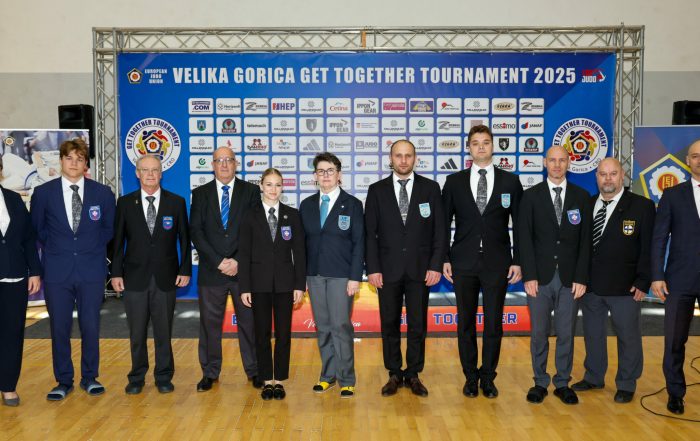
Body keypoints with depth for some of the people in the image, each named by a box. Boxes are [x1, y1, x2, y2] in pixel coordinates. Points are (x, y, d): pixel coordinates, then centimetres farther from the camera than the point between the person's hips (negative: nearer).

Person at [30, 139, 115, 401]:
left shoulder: (103, 193, 1)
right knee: (59, 328, 6)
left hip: (92, 270, 0)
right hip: (57, 271, 0)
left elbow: (109, 228, 12)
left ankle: (90, 377, 22)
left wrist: (93, 250, 6)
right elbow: (37, 229, 12)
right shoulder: (43, 193, 1)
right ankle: (64, 381, 20)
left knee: (91, 327, 6)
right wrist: (54, 251, 9)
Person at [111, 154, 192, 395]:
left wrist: (185, 270, -1)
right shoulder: (125, 203, 4)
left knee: (164, 331, 7)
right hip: (135, 277, 1)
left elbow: (184, 239, 5)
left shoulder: (176, 202, 3)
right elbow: (118, 240, 5)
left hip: (166, 277, 0)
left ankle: (164, 377, 20)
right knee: (137, 332, 8)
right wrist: (116, 273, 0)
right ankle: (137, 377, 22)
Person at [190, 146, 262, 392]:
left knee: (249, 321, 6)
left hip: (244, 269, -1)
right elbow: (196, 232, 0)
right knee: (209, 323, 7)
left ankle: (254, 371, 19)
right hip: (211, 270, 1)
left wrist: (238, 261, -11)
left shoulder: (250, 192, 4)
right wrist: (218, 261, -10)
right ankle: (210, 373, 20)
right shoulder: (200, 194, 7)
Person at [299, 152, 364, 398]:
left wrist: (355, 277, -11)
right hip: (315, 275, 4)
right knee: (322, 327, 9)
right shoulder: (307, 205, 11)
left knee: (341, 326, -5)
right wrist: (302, 276, 5)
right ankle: (328, 375, 20)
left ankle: (346, 379, 5)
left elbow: (359, 243, -3)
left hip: (341, 275, -4)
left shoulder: (352, 204, 0)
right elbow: (303, 242, 10)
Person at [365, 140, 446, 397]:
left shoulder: (430, 188, 3)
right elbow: (370, 233, 1)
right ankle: (394, 374, 21)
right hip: (388, 269, 0)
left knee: (418, 325, 6)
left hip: (420, 269, 0)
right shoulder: (377, 190, 4)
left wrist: (436, 265, -6)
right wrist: (372, 268, -6)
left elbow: (439, 230, 1)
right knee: (389, 324, 7)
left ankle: (413, 375, 20)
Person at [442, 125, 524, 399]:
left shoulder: (510, 182, 4)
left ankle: (488, 377, 20)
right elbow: (444, 223, 5)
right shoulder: (454, 181, 4)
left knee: (494, 323, 6)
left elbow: (519, 224, 4)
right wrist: (444, 259, -1)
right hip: (464, 263, 1)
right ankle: (470, 376, 22)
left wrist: (517, 261, -2)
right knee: (465, 322, 8)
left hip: (497, 263, 0)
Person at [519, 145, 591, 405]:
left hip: (570, 278, 1)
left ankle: (563, 383, 21)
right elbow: (525, 239, -2)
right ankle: (540, 382, 19)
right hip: (540, 277, -1)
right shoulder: (531, 196, 3)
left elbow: (585, 240, 3)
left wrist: (581, 277, -4)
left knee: (566, 334, 7)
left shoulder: (581, 197, 6)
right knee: (539, 333, 6)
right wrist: (529, 276, -9)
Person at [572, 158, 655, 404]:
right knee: (593, 334, 16)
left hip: (625, 287, -3)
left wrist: (643, 282, -11)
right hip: (590, 284, 4)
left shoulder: (642, 206, -5)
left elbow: (648, 248, -6)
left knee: (628, 337, 9)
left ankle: (626, 385, 25)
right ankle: (594, 378, 32)